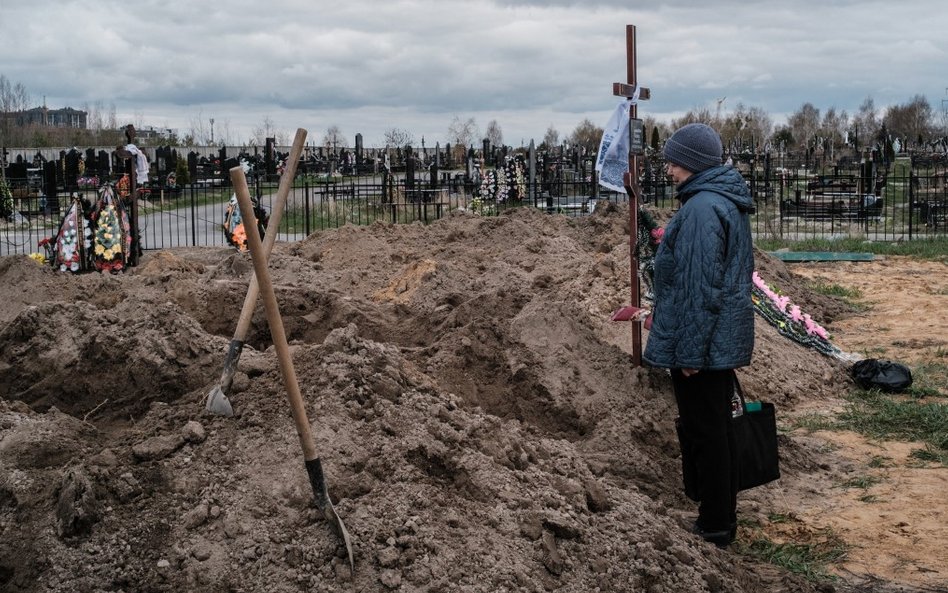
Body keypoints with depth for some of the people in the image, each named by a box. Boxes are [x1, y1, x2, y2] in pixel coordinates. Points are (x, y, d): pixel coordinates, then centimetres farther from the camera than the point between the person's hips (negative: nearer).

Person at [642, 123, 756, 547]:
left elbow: (700, 286, -23)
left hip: (700, 343, -10)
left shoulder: (702, 209, -21)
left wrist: (690, 351, -20)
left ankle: (715, 526, 11)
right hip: (725, 341, 10)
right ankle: (723, 519, 28)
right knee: (719, 428, 17)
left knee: (704, 434, 1)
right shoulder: (727, 201, 12)